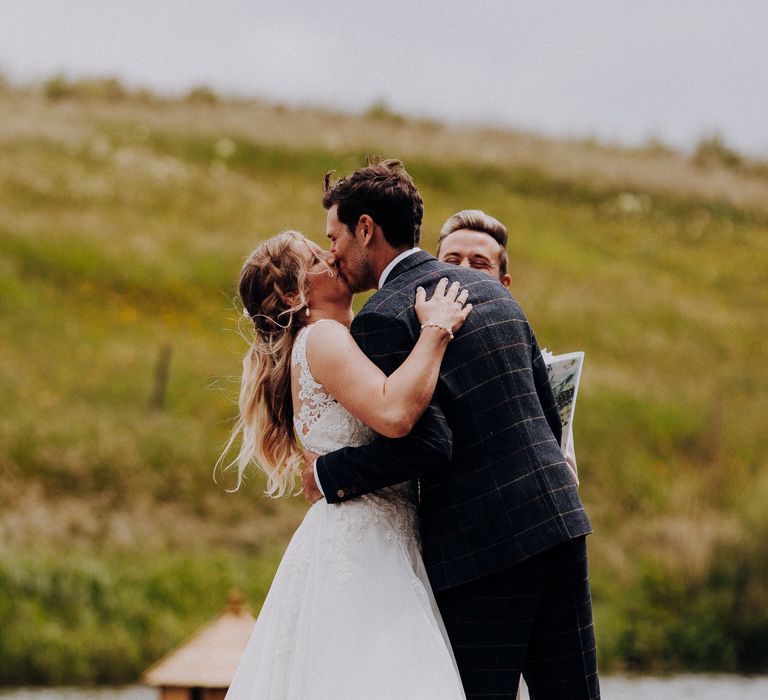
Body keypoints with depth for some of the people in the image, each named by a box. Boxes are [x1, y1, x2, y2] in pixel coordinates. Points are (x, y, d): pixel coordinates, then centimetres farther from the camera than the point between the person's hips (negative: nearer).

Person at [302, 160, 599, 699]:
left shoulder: (383, 320, -8)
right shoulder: (490, 290, 17)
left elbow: (424, 445, -17)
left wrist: (327, 475, -6)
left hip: (481, 546, -7)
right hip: (558, 521, 8)